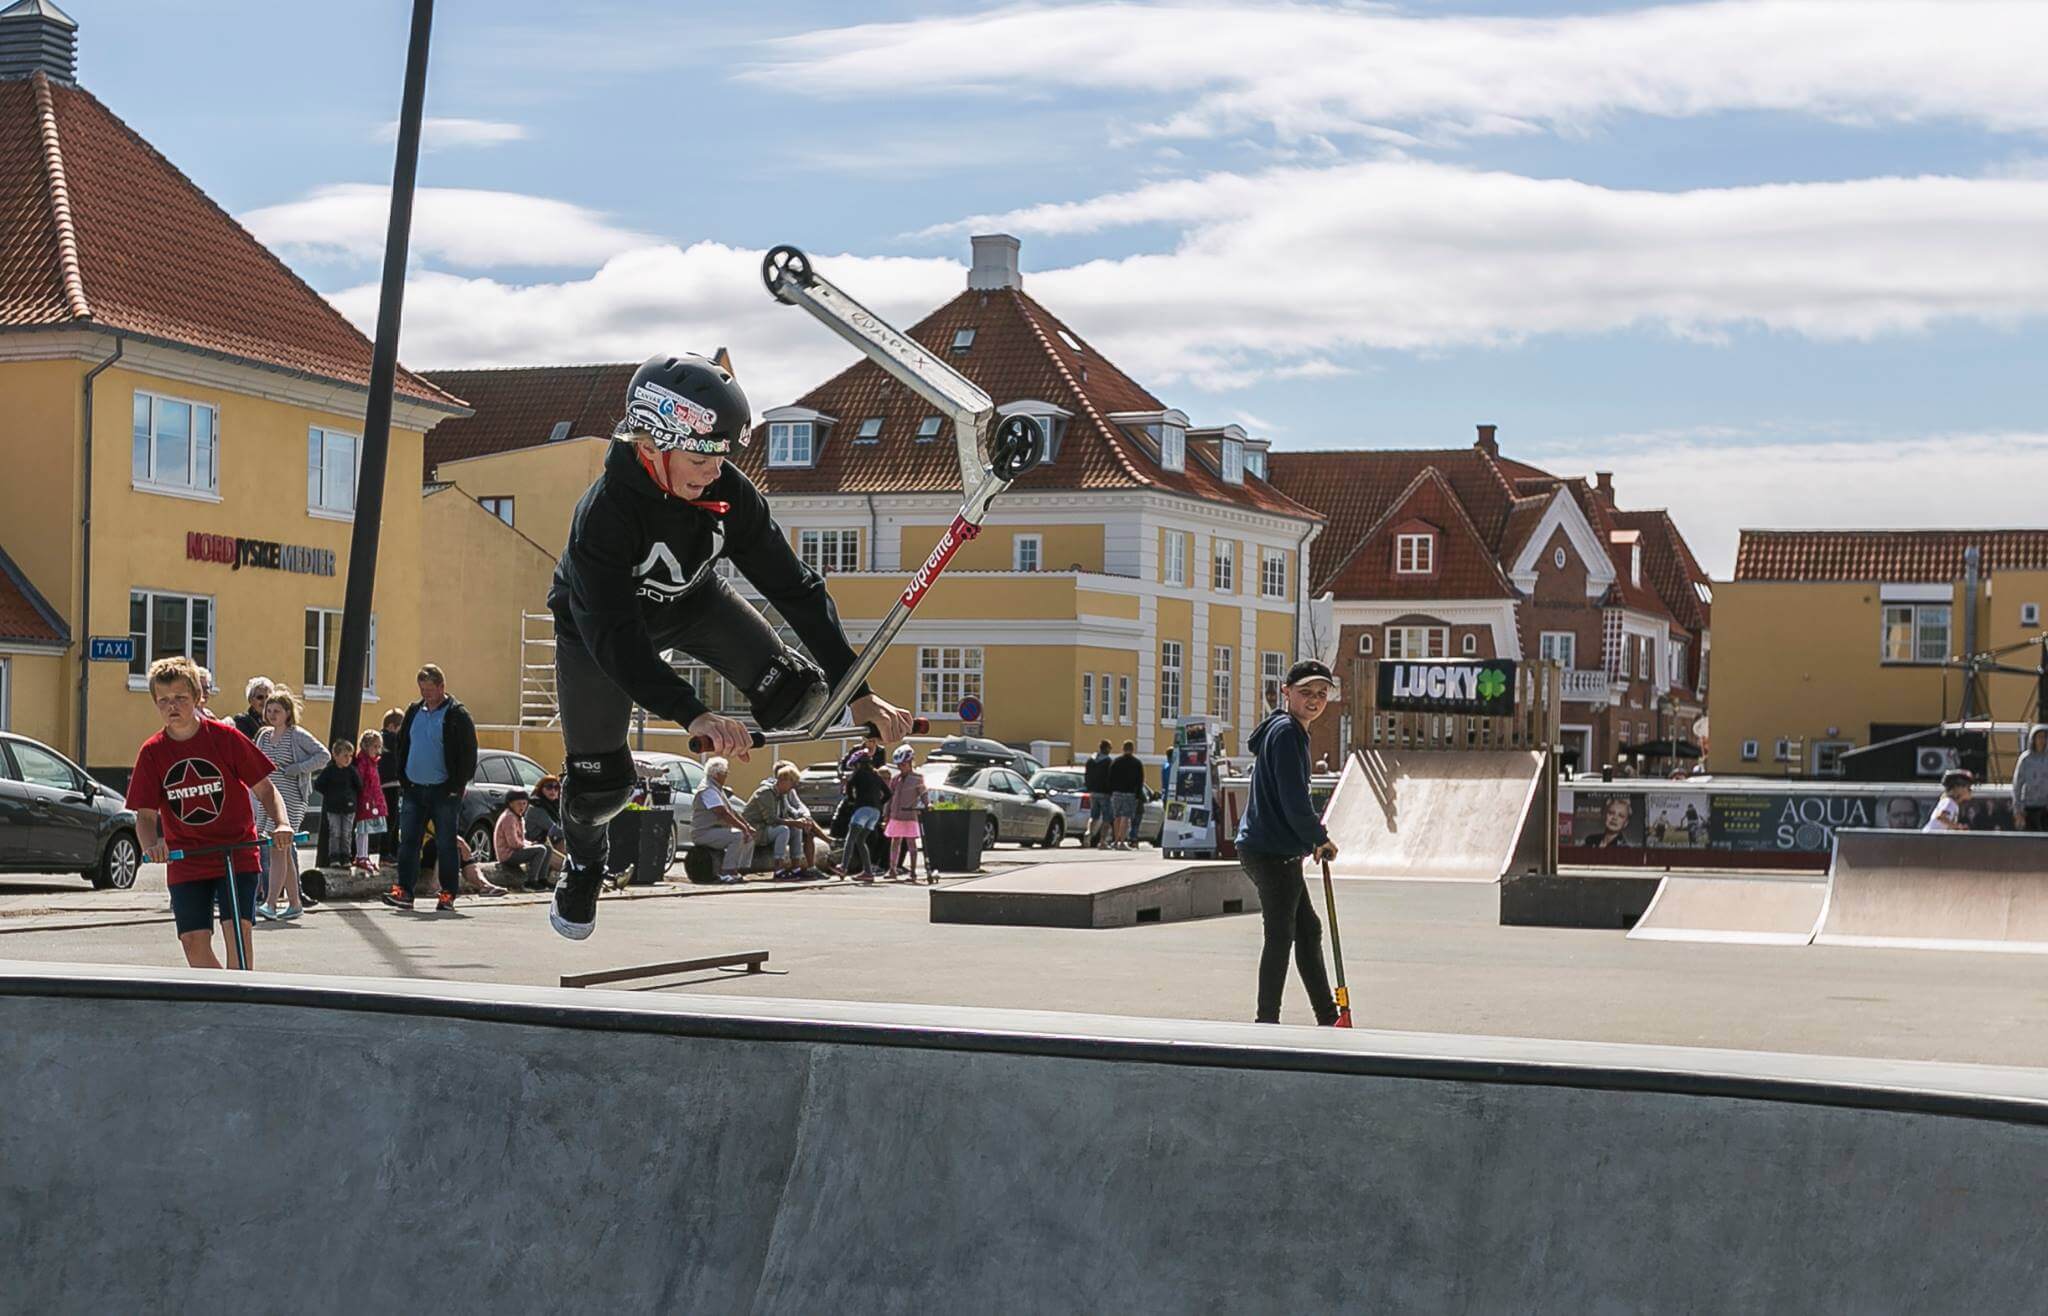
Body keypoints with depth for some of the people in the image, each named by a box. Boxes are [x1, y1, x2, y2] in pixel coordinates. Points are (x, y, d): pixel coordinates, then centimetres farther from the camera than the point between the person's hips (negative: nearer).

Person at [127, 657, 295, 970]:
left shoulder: (225, 738, -7)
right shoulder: (152, 753, -2)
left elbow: (264, 789, -2)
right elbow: (146, 814, -2)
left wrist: (281, 825, -21)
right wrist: (151, 845, -24)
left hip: (237, 854, -2)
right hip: (186, 860, 2)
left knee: (237, 932, -17)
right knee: (194, 942, -6)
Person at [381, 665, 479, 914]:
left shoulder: (457, 715, -5)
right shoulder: (414, 712, 12)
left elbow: (468, 753, -7)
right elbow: (400, 747, 18)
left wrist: (457, 786, -11)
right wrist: (403, 780, 8)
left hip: (444, 791, -5)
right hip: (413, 791, 5)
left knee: (447, 845, 1)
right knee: (408, 843, 1)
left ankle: (448, 894, 5)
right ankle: (404, 891, 1)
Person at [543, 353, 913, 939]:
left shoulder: (729, 493, -27)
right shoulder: (603, 513, -39)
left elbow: (794, 586, -23)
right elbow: (614, 635, -46)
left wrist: (857, 691, -29)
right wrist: (692, 714, -58)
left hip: (691, 602, 3)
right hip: (598, 621, -3)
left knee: (798, 694, -18)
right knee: (601, 785, -4)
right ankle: (584, 860, 30)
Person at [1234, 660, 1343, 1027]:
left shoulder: (1292, 731, 17)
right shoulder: (1285, 732, -17)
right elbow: (1293, 800, -21)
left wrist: (1312, 828, 13)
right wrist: (1321, 838, -8)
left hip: (1276, 851, 11)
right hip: (1273, 853, -11)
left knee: (1308, 929, 16)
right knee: (1281, 937, -4)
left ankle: (1328, 1019, 25)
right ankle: (1267, 1023, 2)